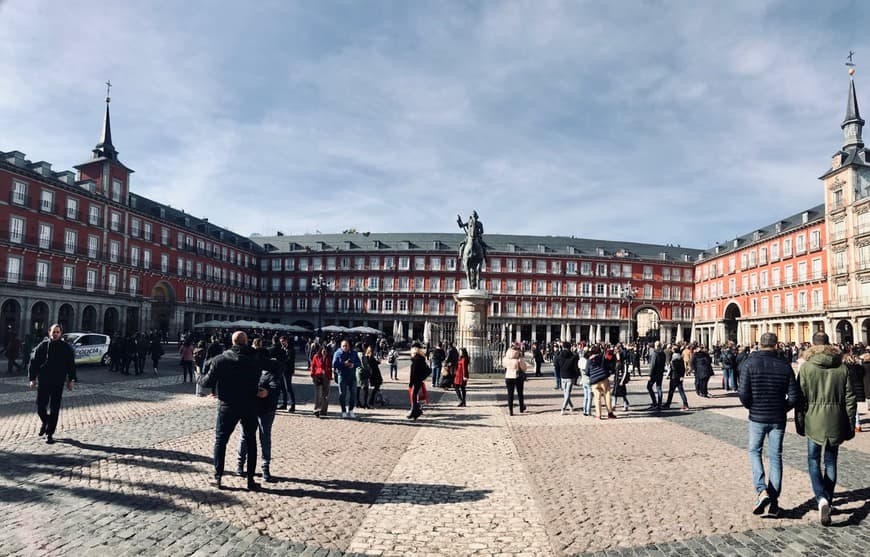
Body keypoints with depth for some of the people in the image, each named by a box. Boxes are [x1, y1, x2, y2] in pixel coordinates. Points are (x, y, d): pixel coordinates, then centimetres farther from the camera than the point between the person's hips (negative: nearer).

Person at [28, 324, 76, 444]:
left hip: (58, 383, 0)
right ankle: (45, 423, 34)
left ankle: (50, 433, 11)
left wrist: (71, 380, 1)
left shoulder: (66, 348, 2)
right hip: (43, 382, 1)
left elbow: (71, 365, 5)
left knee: (54, 409, 2)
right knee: (40, 407, 3)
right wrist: (32, 378, 0)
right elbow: (34, 363, 4)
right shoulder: (42, 346, 2)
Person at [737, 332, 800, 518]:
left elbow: (743, 393, -15)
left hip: (757, 418, -2)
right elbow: (794, 396, -5)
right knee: (775, 457, 10)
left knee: (754, 452, 14)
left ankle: (761, 490, -5)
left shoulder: (750, 363, -11)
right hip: (778, 419, 2)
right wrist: (782, 409, 13)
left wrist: (752, 407, 5)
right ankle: (774, 503, 14)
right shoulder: (785, 367, -4)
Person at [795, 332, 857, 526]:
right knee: (831, 461, 15)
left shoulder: (806, 366, -7)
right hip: (836, 422, 3)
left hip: (814, 421, -3)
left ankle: (821, 498, -13)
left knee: (813, 460, 6)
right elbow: (850, 399, 2)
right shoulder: (842, 367, 1)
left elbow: (801, 397, -5)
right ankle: (828, 500, 23)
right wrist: (850, 426, 10)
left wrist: (799, 423, 5)